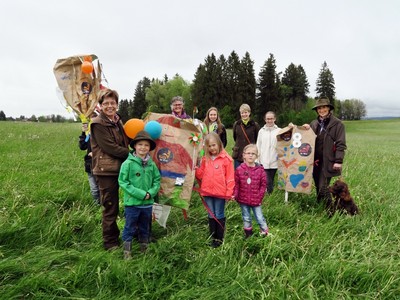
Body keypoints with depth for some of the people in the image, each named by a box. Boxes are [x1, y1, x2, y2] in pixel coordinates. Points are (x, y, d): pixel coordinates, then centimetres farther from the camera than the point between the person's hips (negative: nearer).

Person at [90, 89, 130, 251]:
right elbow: (110, 147, -17)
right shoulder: (98, 124, -10)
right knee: (110, 208, 1)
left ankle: (115, 236, 30)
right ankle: (110, 242, 16)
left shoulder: (117, 121, 15)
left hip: (119, 169, 7)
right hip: (106, 170, -7)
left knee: (113, 207, 17)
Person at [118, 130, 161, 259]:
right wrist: (140, 194, -18)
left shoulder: (151, 164, 1)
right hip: (132, 202, -4)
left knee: (145, 229, 19)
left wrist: (151, 192, -11)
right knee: (130, 229, 5)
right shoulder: (128, 163, -12)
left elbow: (157, 180, 7)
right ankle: (127, 253, 19)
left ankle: (144, 250, 35)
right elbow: (123, 182, -13)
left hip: (148, 203, 5)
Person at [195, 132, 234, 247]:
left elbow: (230, 177, -8)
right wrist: (196, 170, -11)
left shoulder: (226, 159, -9)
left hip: (220, 192, -4)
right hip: (207, 192, 4)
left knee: (219, 215, 8)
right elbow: (201, 175, 9)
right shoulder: (205, 159, 5)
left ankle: (220, 238, 21)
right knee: (211, 215, 14)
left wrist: (229, 192, -9)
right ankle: (213, 238, 26)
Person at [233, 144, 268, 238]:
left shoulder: (260, 170, -8)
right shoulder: (239, 169, -8)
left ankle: (265, 233, 29)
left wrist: (260, 196, -5)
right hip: (243, 199, 1)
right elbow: (236, 184, -4)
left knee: (260, 218, 7)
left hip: (256, 200, -1)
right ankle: (248, 234, 36)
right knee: (246, 218, 18)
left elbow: (263, 185, -3)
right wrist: (235, 195, -12)